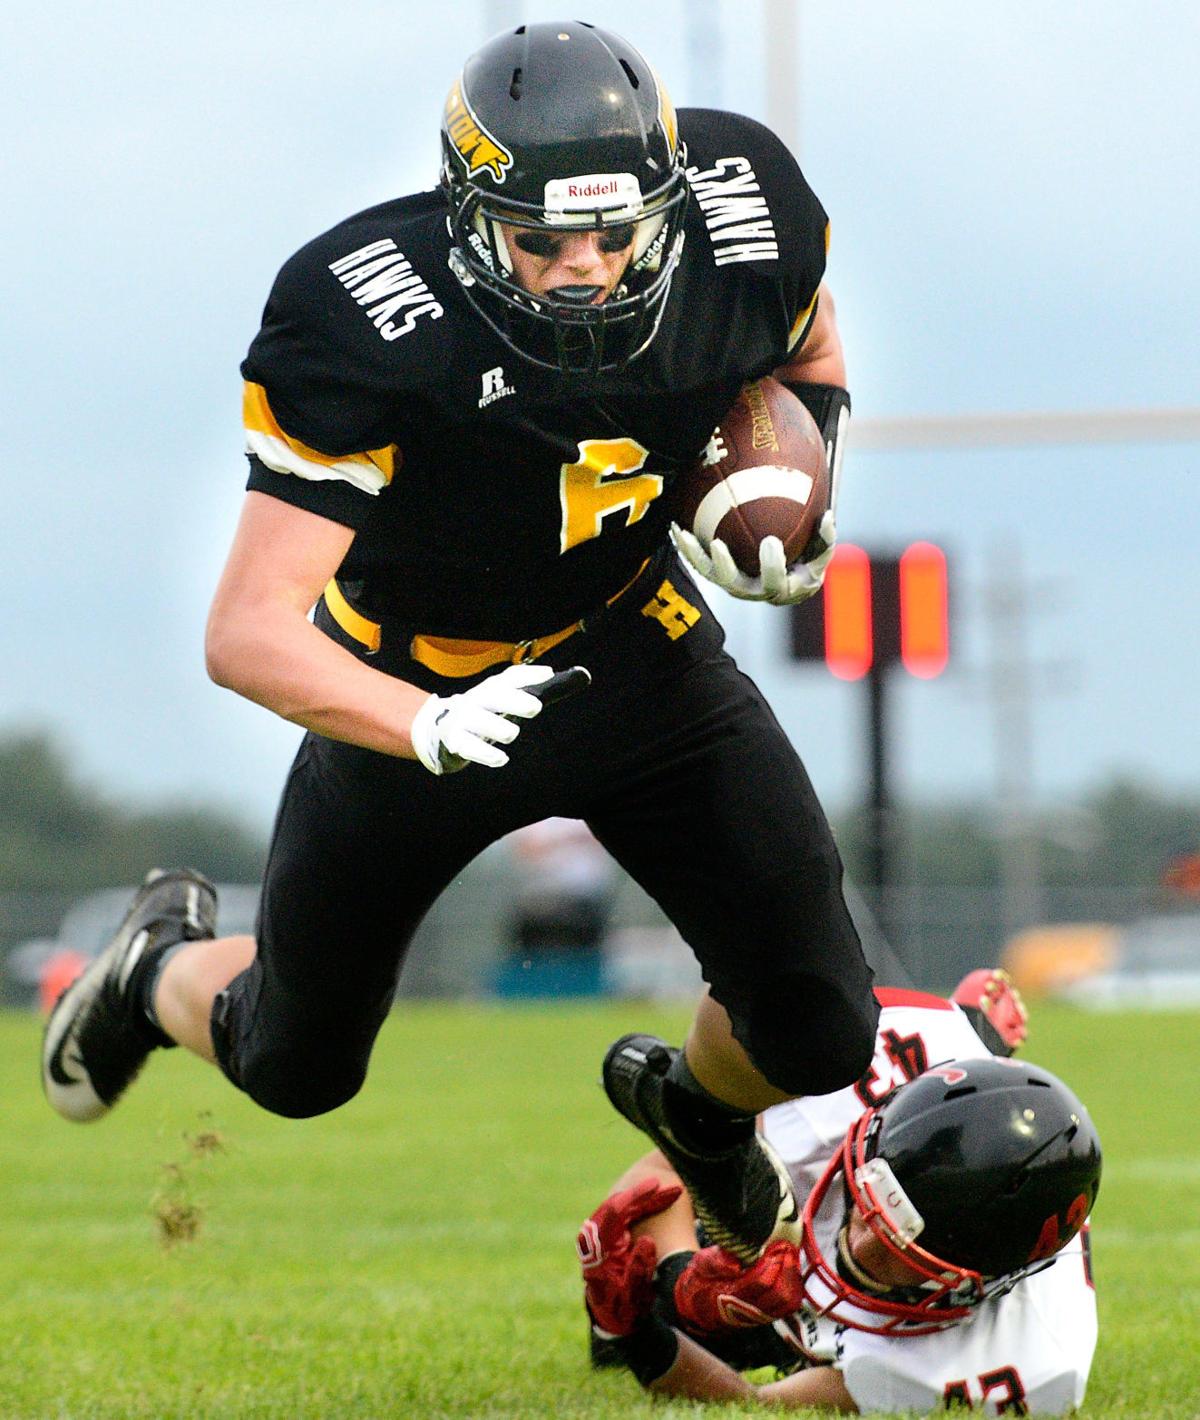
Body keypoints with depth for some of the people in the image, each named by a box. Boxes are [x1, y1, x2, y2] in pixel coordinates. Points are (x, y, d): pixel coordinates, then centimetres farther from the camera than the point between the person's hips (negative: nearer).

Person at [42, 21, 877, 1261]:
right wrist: (430, 727, -53)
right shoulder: (367, 329, -35)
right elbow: (248, 634, -37)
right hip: (413, 684, -3)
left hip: (639, 651, 3)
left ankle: (699, 1108, 33)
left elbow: (810, 358, 5)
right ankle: (164, 970, 51)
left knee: (820, 1036, -5)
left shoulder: (742, 222, -22)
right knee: (296, 1068, 14)